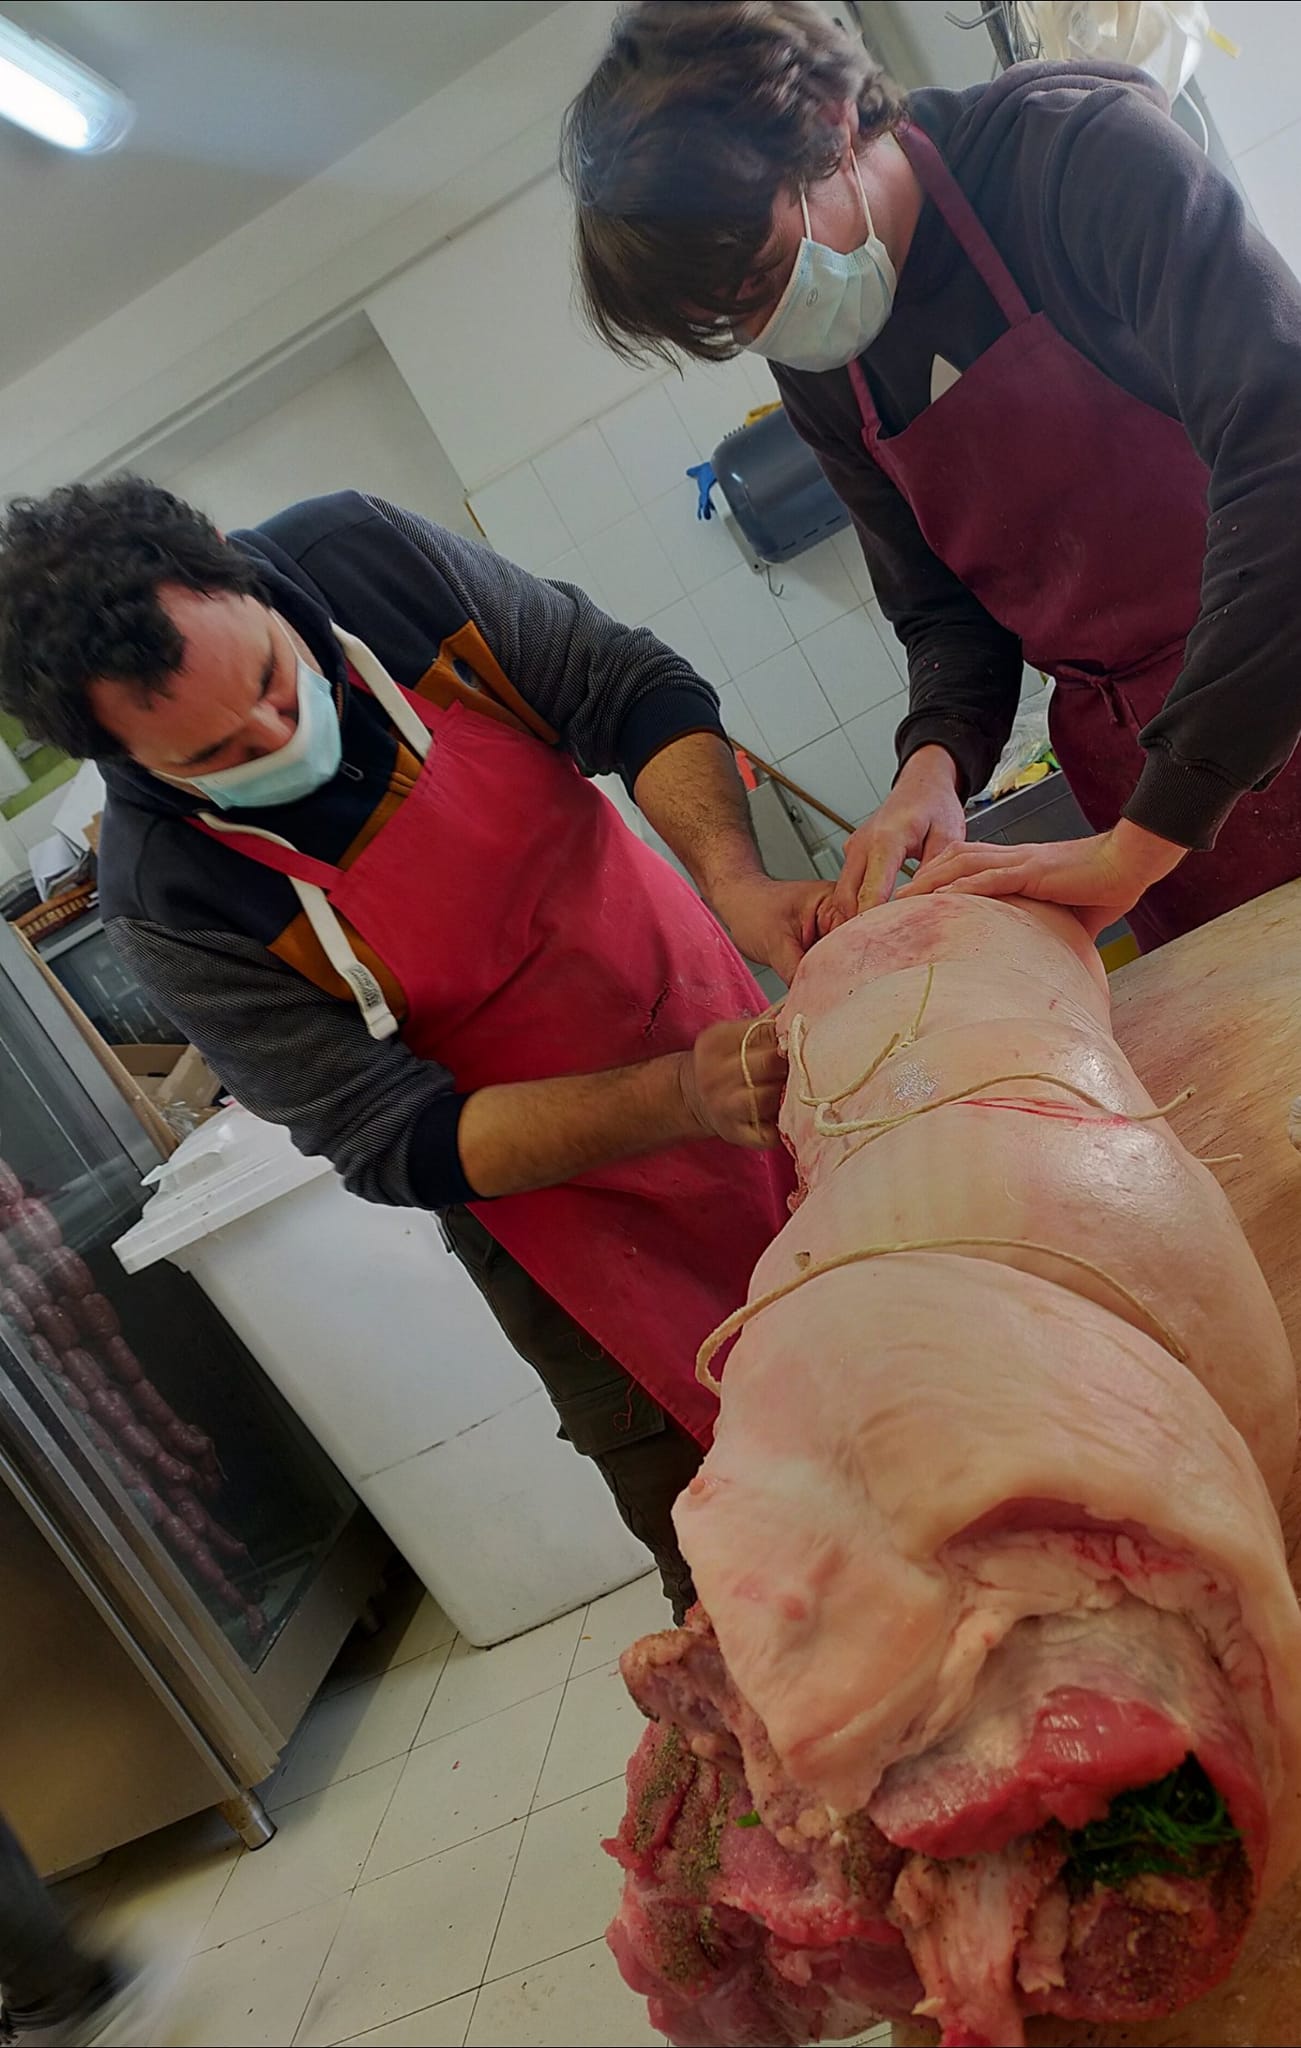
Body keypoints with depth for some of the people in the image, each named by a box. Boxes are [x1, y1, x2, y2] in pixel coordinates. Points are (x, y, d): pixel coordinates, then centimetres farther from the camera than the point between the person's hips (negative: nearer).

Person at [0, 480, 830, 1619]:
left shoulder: (359, 552, -18)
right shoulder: (167, 904, -25)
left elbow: (641, 690, -14)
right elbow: (402, 1146, -22)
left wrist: (734, 879, -32)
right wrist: (679, 1097, -34)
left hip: (724, 1018, 5)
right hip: (567, 1199, -4)